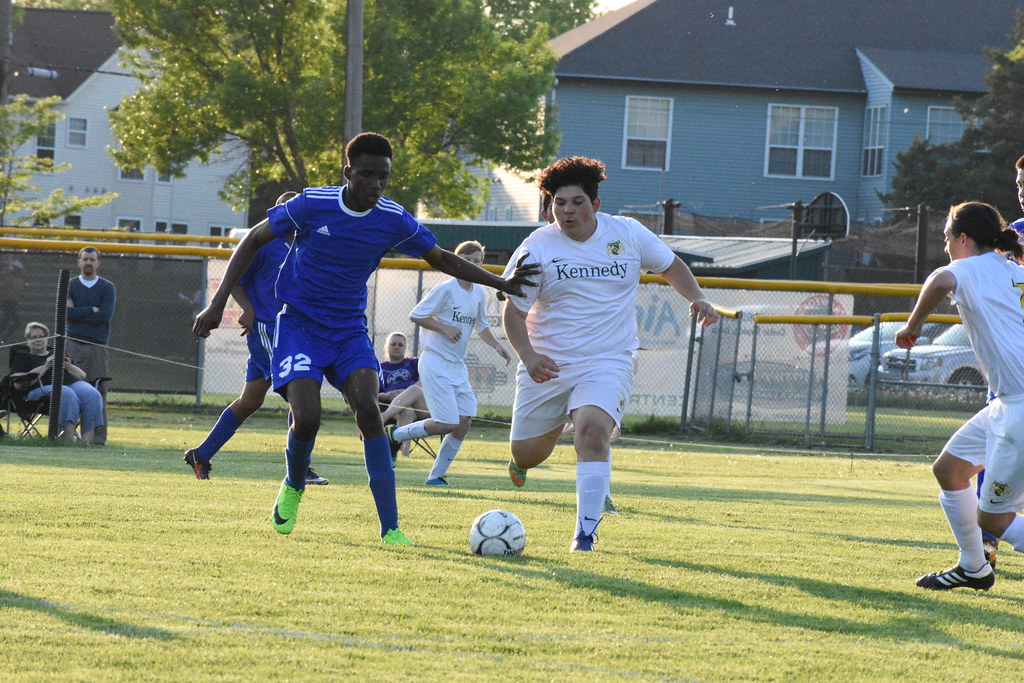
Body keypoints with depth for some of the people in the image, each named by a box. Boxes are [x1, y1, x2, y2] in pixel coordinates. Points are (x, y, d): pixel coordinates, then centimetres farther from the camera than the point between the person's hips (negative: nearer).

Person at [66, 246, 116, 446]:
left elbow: (106, 315, -5)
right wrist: (92, 310, -5)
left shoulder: (107, 287, 11)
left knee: (98, 392, -5)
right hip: (73, 345, 0)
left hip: (98, 347, 0)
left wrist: (78, 313, -4)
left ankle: (99, 437, -4)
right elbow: (67, 313, -4)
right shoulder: (69, 286, 12)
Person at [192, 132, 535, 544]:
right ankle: (293, 487, 15)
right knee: (307, 418, -20)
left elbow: (441, 259, 9)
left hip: (350, 331, 2)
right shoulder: (311, 206, -15)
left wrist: (500, 283, -3)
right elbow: (253, 242, -3)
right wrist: (218, 303, -7)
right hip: (299, 325, -2)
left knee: (368, 410, -19)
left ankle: (390, 528, -20)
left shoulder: (395, 222, -7)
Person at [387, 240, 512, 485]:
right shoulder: (445, 289, -12)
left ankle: (436, 476, 9)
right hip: (435, 363, -8)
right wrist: (444, 328, -18)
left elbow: (481, 326, 25)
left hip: (458, 367, 8)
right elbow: (416, 315, -9)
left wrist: (497, 346, 10)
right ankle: (392, 434, 5)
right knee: (447, 424, -14)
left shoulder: (479, 294, 10)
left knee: (465, 421, -1)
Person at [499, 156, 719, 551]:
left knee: (592, 431, -28)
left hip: (607, 365, -1)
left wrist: (697, 299, 0)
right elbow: (514, 312, -4)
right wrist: (528, 356, -22)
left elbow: (670, 266, 18)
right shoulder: (536, 249, -5)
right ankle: (522, 457, 47)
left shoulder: (628, 234, 1)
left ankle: (585, 534, -25)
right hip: (547, 366, 1)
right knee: (527, 455, 6)